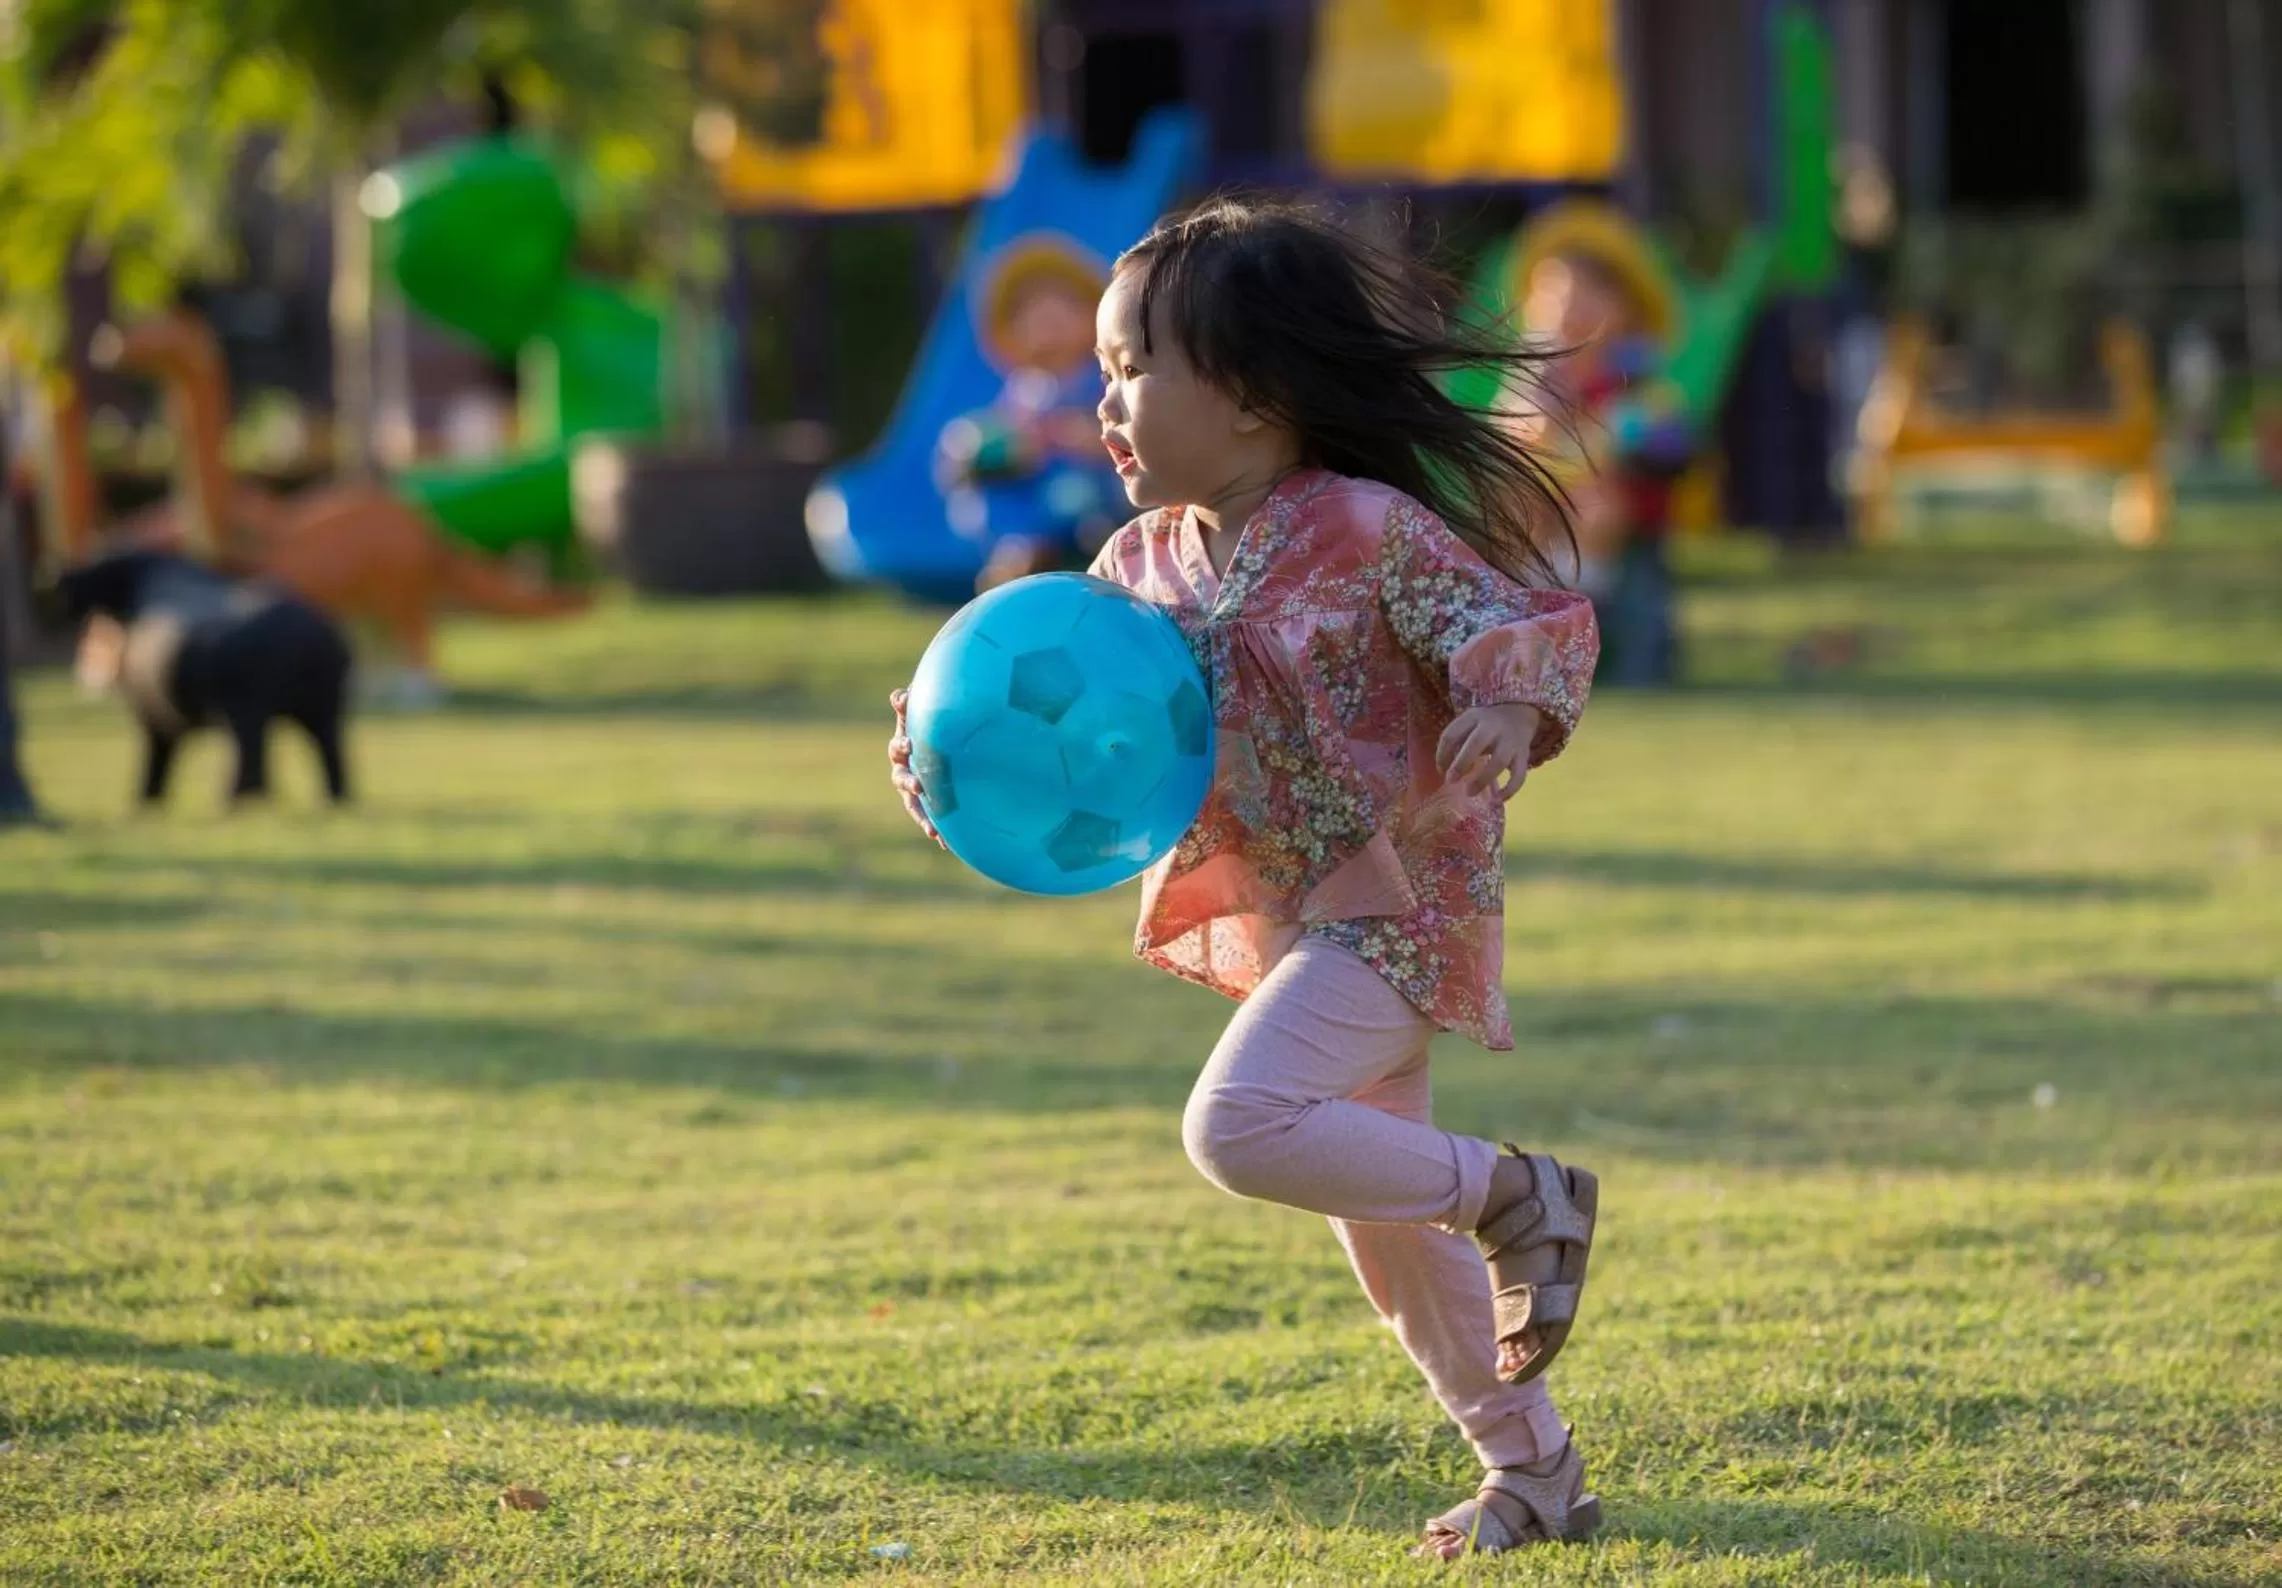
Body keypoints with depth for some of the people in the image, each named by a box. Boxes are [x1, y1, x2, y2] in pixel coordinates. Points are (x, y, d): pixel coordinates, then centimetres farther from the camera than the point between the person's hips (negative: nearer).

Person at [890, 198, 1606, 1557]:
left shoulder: (1370, 530, -16)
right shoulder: (1146, 564, 4)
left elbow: (1530, 626, -16)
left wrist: (1508, 714, -37)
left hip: (1393, 905, -8)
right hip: (1286, 926, 8)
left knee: (1241, 1125, -27)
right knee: (1383, 1228, 15)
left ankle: (1520, 1197, -11)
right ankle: (1535, 1471, 27)